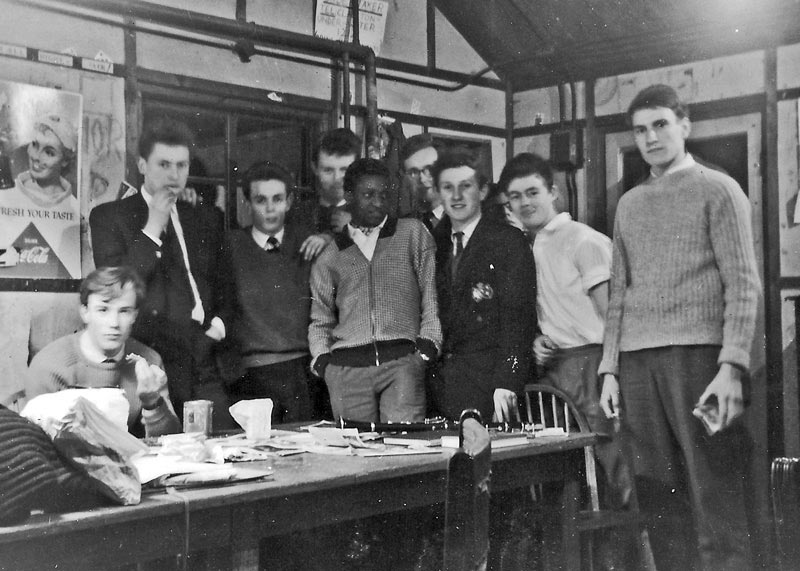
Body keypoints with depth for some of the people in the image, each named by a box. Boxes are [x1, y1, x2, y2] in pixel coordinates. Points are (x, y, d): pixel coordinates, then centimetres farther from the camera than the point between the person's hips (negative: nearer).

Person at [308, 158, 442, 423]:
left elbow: (432, 295, 10)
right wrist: (321, 356, 7)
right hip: (346, 368, 2)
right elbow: (320, 319, 23)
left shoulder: (412, 233, 13)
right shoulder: (329, 256, 18)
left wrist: (427, 343, -1)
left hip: (402, 360, -2)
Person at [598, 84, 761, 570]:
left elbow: (743, 285, -3)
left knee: (714, 496, -7)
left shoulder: (717, 190, 4)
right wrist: (610, 368, 10)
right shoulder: (630, 204, 19)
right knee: (659, 497, 4)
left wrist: (732, 366, -13)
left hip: (698, 353, -4)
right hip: (637, 360, 5)